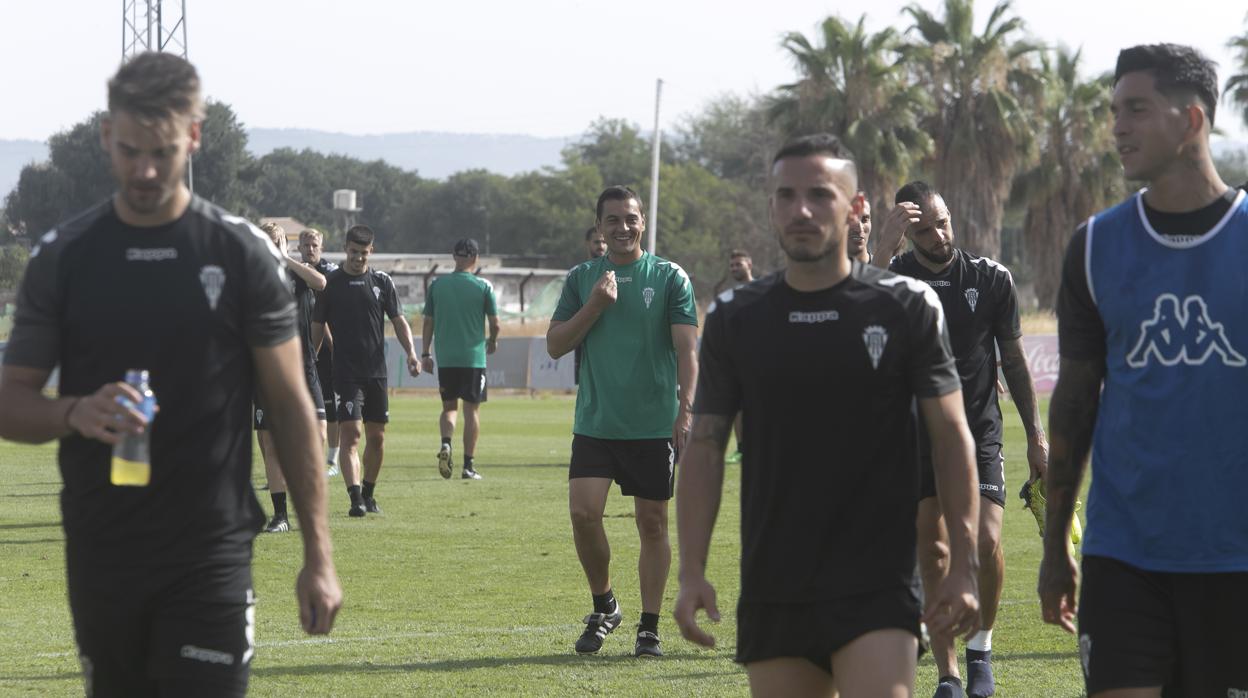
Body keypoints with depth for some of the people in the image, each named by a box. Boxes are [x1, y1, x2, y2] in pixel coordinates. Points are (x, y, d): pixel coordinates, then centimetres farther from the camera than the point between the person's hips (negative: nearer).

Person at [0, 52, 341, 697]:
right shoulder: (62, 256, 4)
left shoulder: (241, 253, 0)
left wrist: (318, 554, -2)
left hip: (211, 555, -2)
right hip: (100, 556, 2)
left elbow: (292, 408, 3)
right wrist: (75, 413, -17)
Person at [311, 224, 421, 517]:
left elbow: (398, 320, 10)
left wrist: (411, 352, -5)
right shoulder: (331, 283, 0)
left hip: (377, 372, 3)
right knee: (350, 433, -14)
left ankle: (368, 494, 23)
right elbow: (317, 326, 4)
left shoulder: (381, 281, 7)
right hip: (345, 371, -3)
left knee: (377, 436, 8)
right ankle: (355, 497, -20)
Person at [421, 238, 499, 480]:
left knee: (449, 406, 14)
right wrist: (492, 341, 20)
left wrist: (425, 354, 13)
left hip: (445, 358, 2)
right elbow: (494, 323, -1)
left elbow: (428, 322, 6)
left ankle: (446, 444, -14)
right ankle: (468, 465, 3)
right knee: (471, 409, 5)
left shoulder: (437, 285, 3)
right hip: (473, 357, -2)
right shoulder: (483, 286, -4)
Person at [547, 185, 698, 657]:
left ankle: (649, 627, 11)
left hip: (654, 424, -2)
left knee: (652, 522, 2)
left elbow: (686, 348, -4)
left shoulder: (669, 277, 1)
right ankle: (603, 606, 11)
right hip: (594, 422, 2)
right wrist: (595, 305, -8)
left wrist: (686, 407, -16)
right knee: (583, 512, -11)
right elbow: (555, 345, 5)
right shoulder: (582, 278, 9)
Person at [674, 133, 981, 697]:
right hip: (772, 592, 3)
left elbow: (951, 437, 2)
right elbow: (705, 445, 9)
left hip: (877, 586, -3)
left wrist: (963, 568, -4)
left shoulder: (906, 307, 0)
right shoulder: (734, 317, 7)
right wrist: (692, 572, 1)